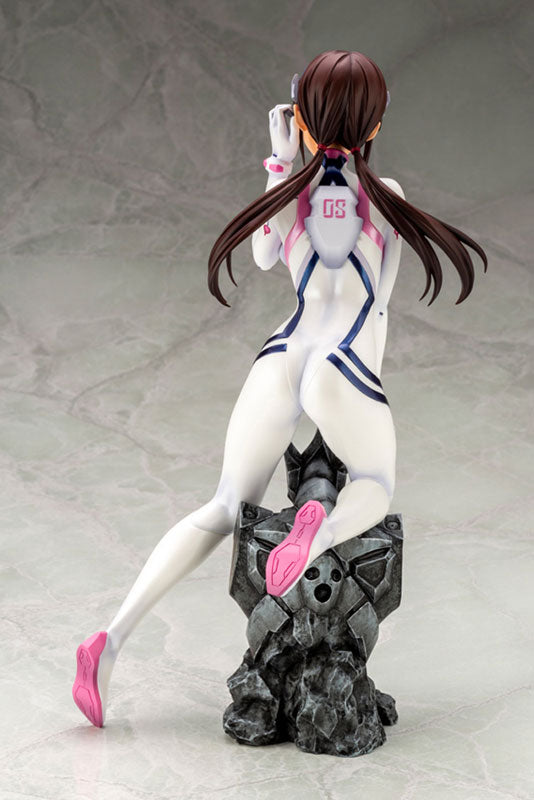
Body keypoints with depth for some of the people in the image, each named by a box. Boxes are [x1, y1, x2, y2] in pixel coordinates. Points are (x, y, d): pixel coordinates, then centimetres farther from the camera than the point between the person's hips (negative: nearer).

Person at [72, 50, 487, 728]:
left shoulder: (288, 189, 3)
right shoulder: (385, 194, 0)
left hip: (279, 360, 3)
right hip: (346, 369, -3)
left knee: (223, 512, 15)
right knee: (373, 489, 24)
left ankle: (112, 639, -1)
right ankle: (326, 528, -18)